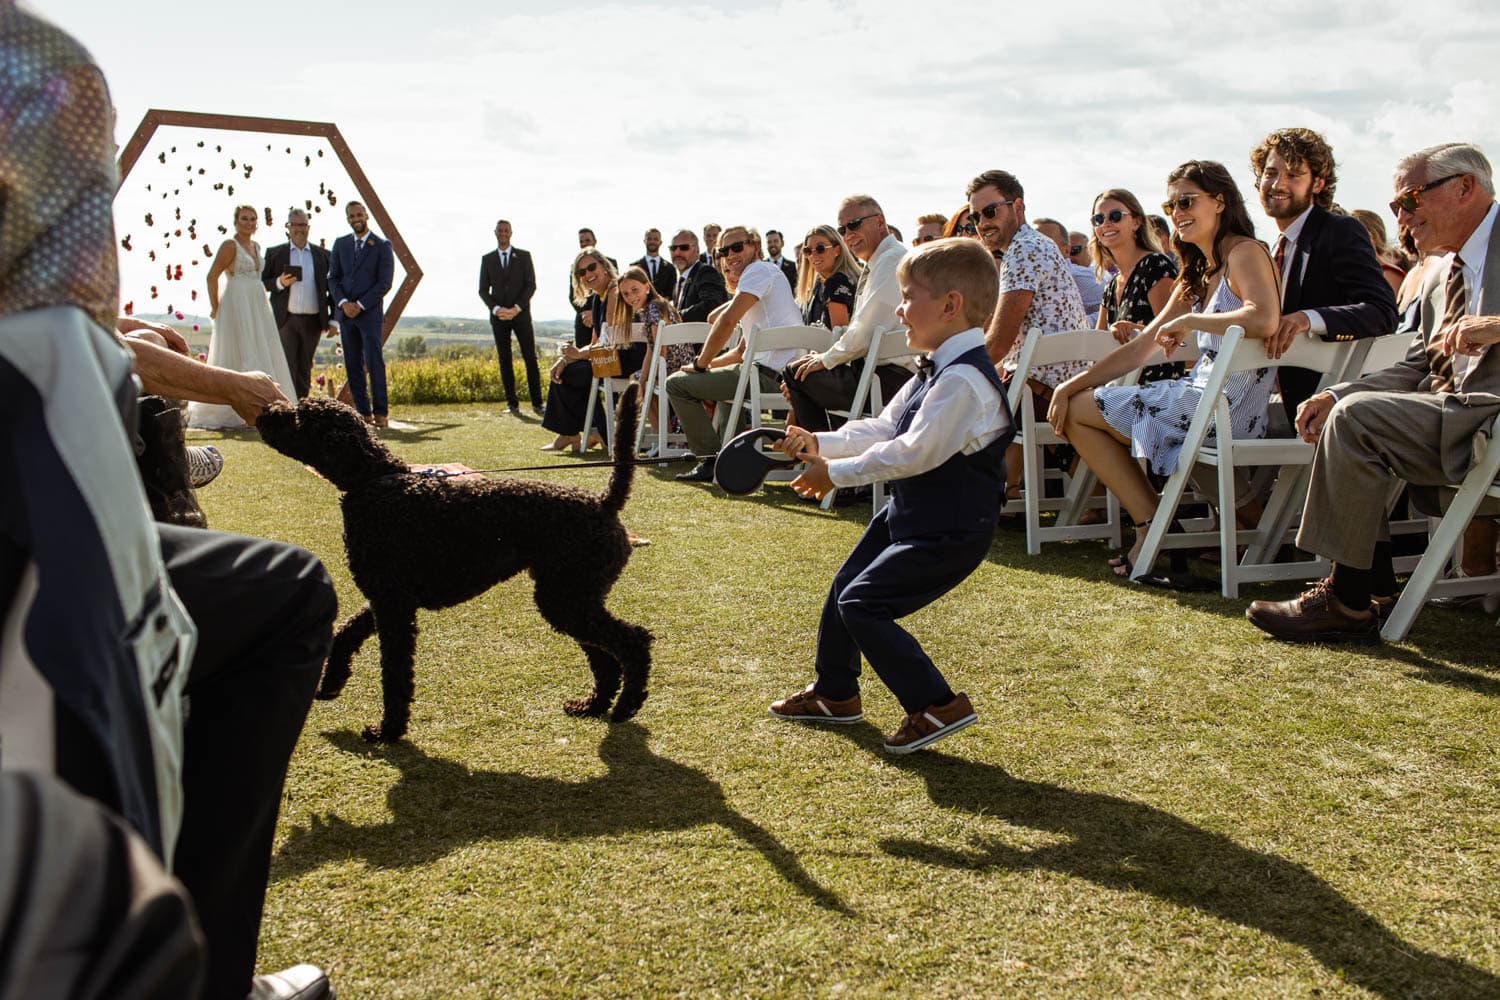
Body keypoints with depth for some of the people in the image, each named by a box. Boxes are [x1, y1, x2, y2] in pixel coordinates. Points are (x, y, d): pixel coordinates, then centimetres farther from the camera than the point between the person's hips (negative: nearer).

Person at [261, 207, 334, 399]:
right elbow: (262, 283, 7)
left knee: (304, 369, 8)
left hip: (313, 321, 2)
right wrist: (279, 283, -14)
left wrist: (333, 320, 2)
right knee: (286, 367, -7)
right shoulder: (274, 253, 7)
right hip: (286, 319, -2)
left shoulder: (322, 254, 10)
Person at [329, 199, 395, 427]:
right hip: (346, 312, 4)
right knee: (353, 365, 3)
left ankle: (380, 412, -7)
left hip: (370, 312, -4)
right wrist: (343, 303, -7)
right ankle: (363, 412, 7)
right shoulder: (340, 244, 13)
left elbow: (385, 282, -5)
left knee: (374, 363, -9)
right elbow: (333, 278, 10)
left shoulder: (382, 246, 1)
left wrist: (361, 305, -11)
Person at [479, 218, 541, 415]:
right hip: (498, 317, 1)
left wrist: (516, 308, -12)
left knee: (530, 358, -5)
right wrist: (496, 309, -10)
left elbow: (531, 285, 0)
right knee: (504, 360, 1)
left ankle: (537, 402, -2)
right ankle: (512, 403, 4)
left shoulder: (524, 256, 7)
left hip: (520, 315, -1)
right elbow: (483, 290, 7)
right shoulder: (487, 259, 10)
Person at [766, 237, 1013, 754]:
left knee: (862, 604, -13)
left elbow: (915, 452, -29)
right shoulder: (937, 370, 8)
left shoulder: (963, 379, -25)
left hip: (948, 532, -11)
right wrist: (821, 443, 0)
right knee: (844, 587, 18)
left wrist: (837, 472, -21)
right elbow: (883, 427, 11)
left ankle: (936, 705, -2)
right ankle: (834, 693, 38)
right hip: (908, 513, 11)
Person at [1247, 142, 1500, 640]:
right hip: (1452, 413, 9)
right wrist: (1337, 394, 1)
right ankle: (1370, 585, -6)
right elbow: (1418, 367, 16)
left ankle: (1346, 602, -15)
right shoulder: (1441, 276, 22)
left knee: (1357, 416, -23)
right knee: (1343, 411, -4)